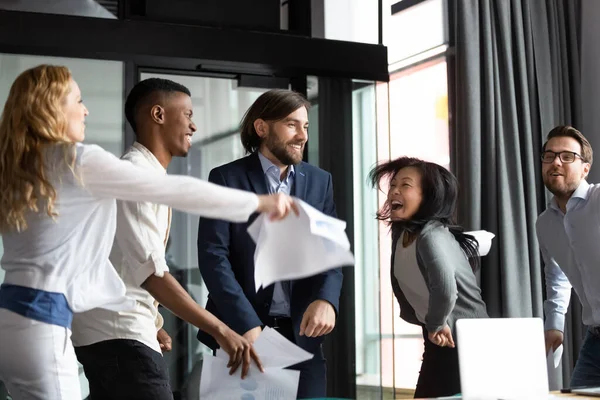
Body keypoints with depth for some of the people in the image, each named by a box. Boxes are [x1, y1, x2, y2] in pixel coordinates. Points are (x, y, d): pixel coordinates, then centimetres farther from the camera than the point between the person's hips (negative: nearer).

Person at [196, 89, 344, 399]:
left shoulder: (319, 181, 11)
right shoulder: (227, 179, -1)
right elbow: (213, 256, -9)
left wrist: (326, 299, -16)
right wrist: (247, 325, -19)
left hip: (302, 333, 3)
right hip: (240, 331, -3)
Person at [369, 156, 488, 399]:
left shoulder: (432, 234, -25)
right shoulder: (400, 234, 1)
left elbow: (445, 288, -41)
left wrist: (436, 324, -25)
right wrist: (431, 327, 6)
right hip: (438, 341, 8)